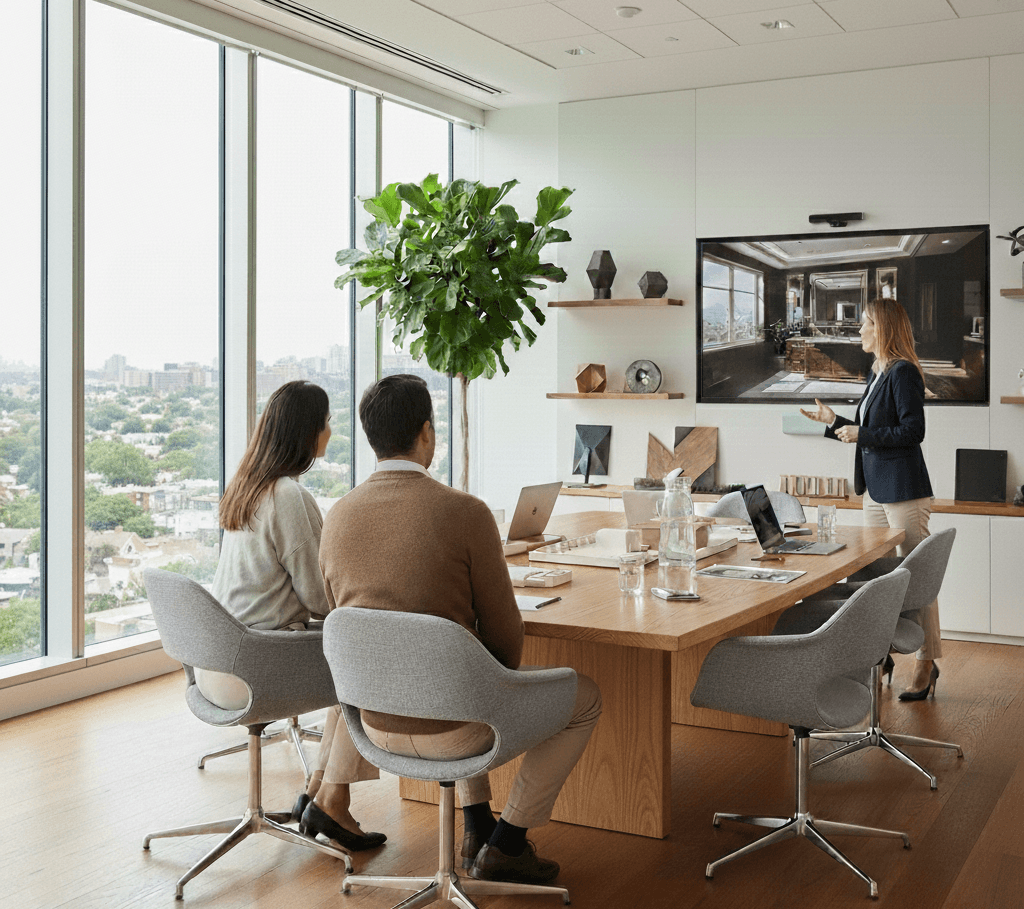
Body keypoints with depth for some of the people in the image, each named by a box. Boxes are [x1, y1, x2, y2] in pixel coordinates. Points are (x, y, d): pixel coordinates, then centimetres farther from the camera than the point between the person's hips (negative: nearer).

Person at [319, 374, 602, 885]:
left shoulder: (336, 517, -2)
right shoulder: (465, 513, -18)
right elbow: (504, 631, -10)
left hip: (376, 724, 6)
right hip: (450, 730, -6)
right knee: (585, 698, 17)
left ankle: (476, 828, 38)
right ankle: (504, 847, 19)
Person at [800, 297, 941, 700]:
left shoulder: (903, 372, -13)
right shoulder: (878, 373, 16)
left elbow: (912, 431, -19)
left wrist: (862, 434, -14)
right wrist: (835, 422, 19)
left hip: (904, 489, -10)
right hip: (875, 489, 10)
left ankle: (927, 662, 5)